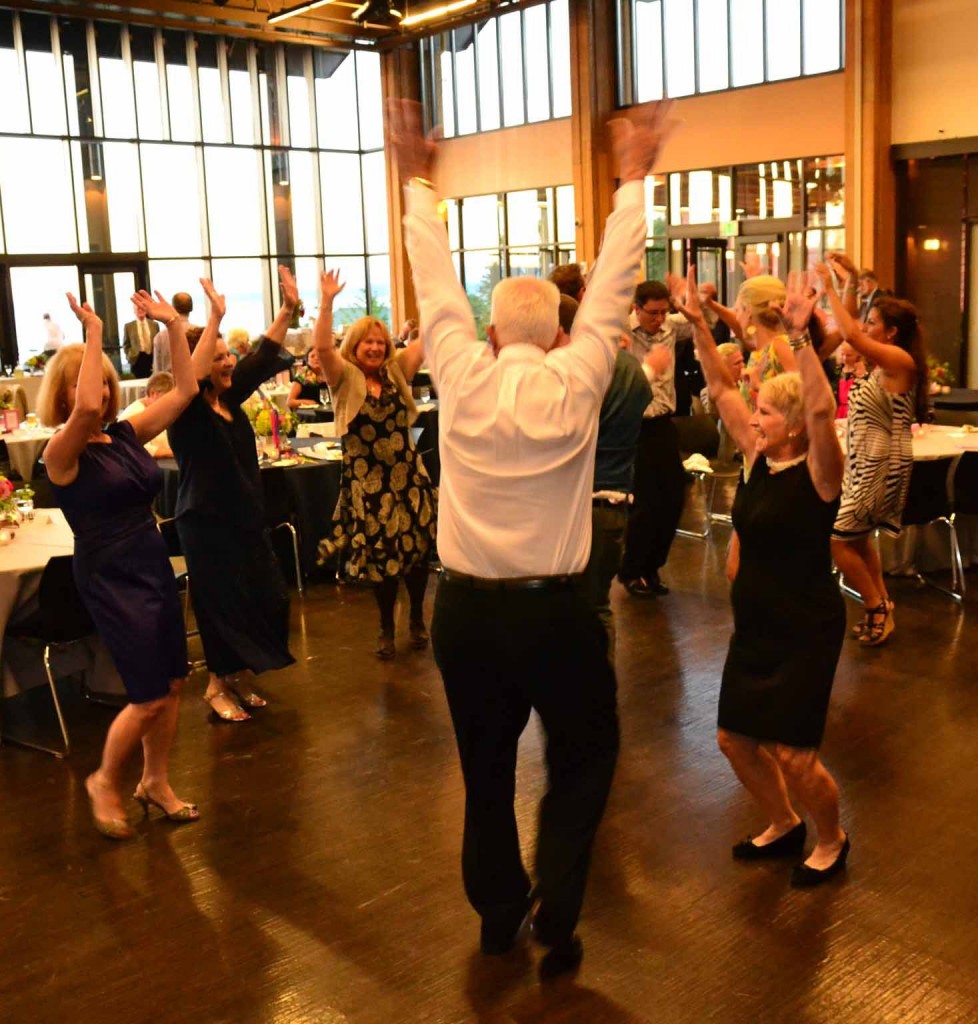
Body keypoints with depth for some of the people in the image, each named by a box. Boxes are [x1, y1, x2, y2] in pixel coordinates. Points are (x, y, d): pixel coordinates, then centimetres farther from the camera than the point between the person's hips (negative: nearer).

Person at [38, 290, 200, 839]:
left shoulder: (126, 435, 6)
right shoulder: (62, 453, -12)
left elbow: (184, 390, 6)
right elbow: (86, 409, -34)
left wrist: (174, 324, 0)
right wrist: (94, 334, -26)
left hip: (155, 566, 7)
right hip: (109, 578, -6)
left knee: (172, 683, 10)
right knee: (149, 697, -7)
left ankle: (157, 782, 29)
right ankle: (105, 781, 20)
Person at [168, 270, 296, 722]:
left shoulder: (230, 397, 5)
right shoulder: (187, 410, -15)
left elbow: (263, 358, 8)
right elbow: (190, 376, -37)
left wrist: (287, 309, 1)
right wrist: (215, 319, -41)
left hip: (247, 519, 8)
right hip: (207, 524, -8)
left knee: (268, 601, 13)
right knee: (222, 608, 3)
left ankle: (240, 676, 31)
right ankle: (220, 685, 22)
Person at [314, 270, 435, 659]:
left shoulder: (396, 371, 6)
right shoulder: (345, 378, -3)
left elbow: (428, 338, -1)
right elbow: (322, 346, -20)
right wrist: (326, 302, -30)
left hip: (408, 473, 3)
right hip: (367, 479, -2)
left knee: (417, 548, 6)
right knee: (380, 554, 5)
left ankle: (417, 619, 27)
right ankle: (386, 628, 22)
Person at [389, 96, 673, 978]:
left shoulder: (461, 379, -7)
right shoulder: (576, 385, -10)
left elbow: (436, 284, 3)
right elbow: (612, 286, -4)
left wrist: (419, 183, 12)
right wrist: (633, 181, 5)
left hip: (465, 610, 3)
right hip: (554, 611, -2)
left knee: (486, 768, 18)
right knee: (584, 758, 19)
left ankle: (498, 913, 35)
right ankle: (556, 918, 14)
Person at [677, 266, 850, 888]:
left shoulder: (818, 472, -16)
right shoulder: (759, 458, 2)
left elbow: (823, 410, -35)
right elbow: (722, 388, 5)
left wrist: (801, 338, -40)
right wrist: (700, 327, -3)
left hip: (806, 630, -7)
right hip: (755, 623, 8)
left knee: (793, 755, -3)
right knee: (736, 739, 13)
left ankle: (832, 841, 27)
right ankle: (784, 827, 38)